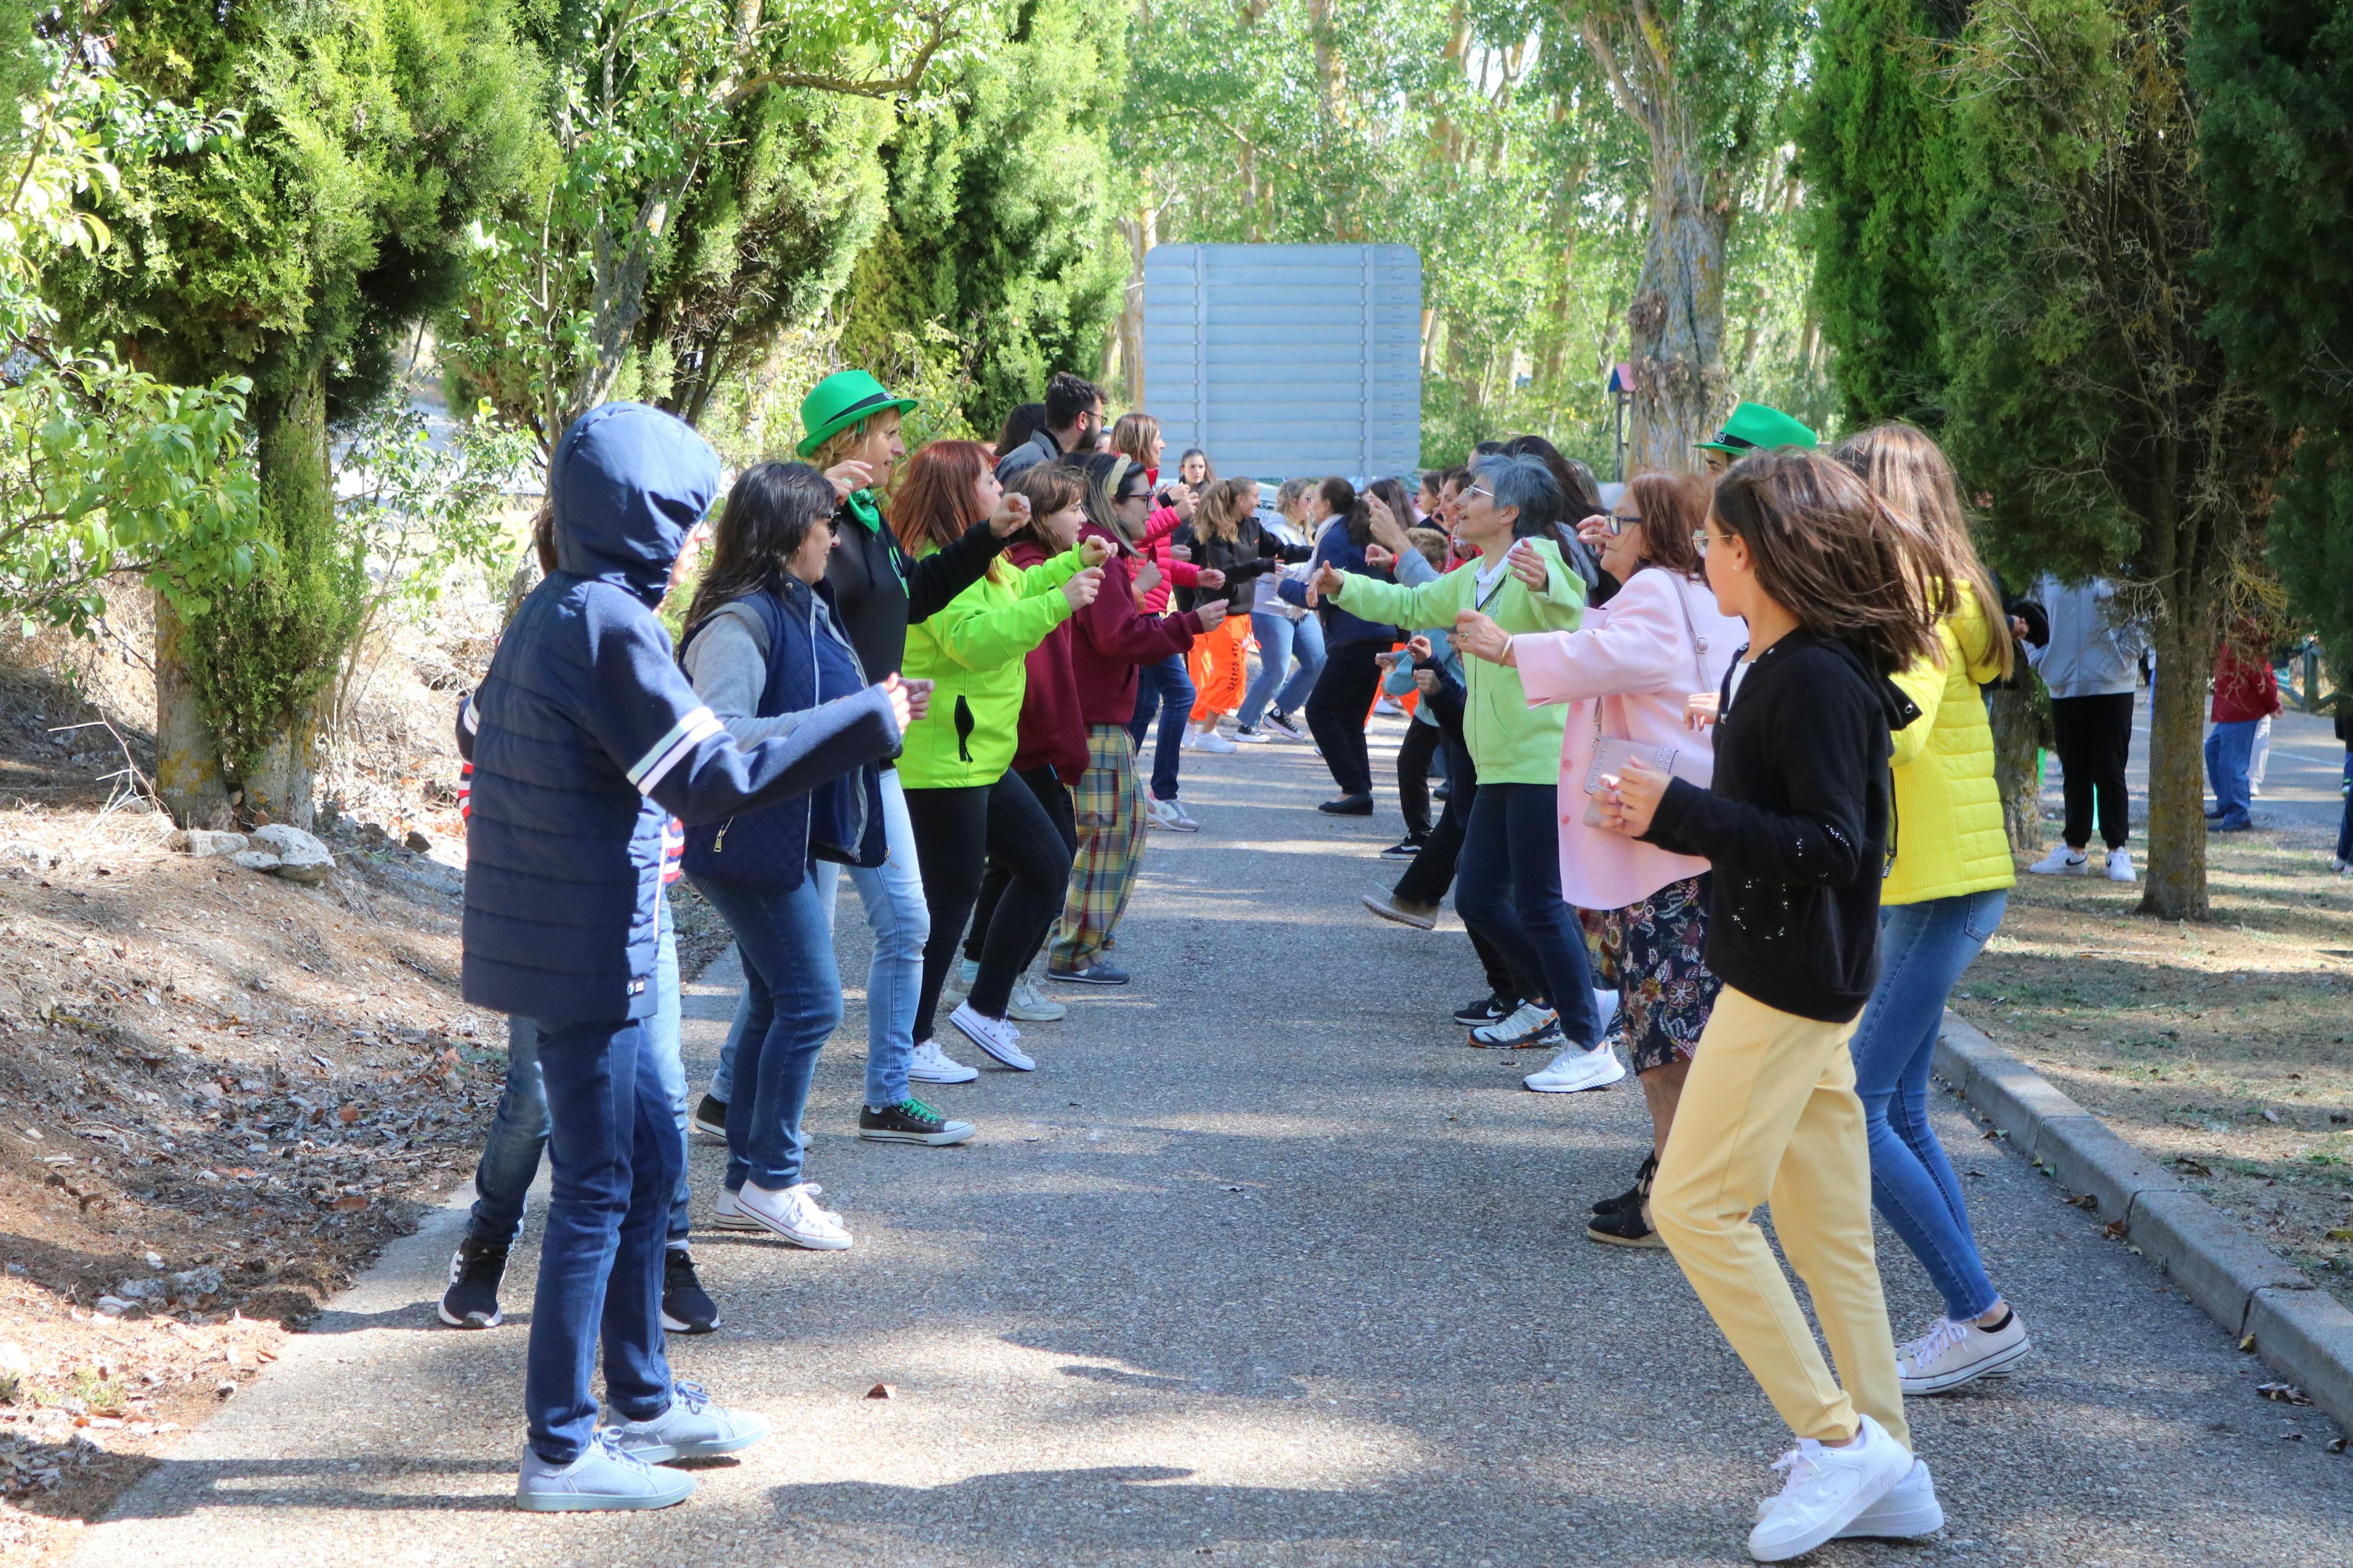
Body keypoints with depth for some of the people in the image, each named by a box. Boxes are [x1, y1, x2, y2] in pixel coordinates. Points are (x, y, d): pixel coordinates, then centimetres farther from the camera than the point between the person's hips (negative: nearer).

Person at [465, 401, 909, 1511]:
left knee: (649, 1155, 19)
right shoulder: (610, 625, -19)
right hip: (587, 951, -10)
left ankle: (641, 1397, 30)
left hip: (546, 937, 10)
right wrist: (867, 720, -18)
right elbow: (714, 781, -23)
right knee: (598, 1189, -2)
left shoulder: (550, 613, 10)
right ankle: (560, 1451, 5)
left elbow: (487, 739, 20)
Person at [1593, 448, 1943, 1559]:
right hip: (1787, 979, 10)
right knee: (1824, 1228, 12)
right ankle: (1886, 1471, 17)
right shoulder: (1766, 666, 12)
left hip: (1795, 985, -10)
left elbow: (1829, 845, -24)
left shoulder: (1816, 681, -19)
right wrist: (1670, 818, 11)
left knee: (1693, 1204, -8)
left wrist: (1679, 811, -23)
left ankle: (1837, 1437, -2)